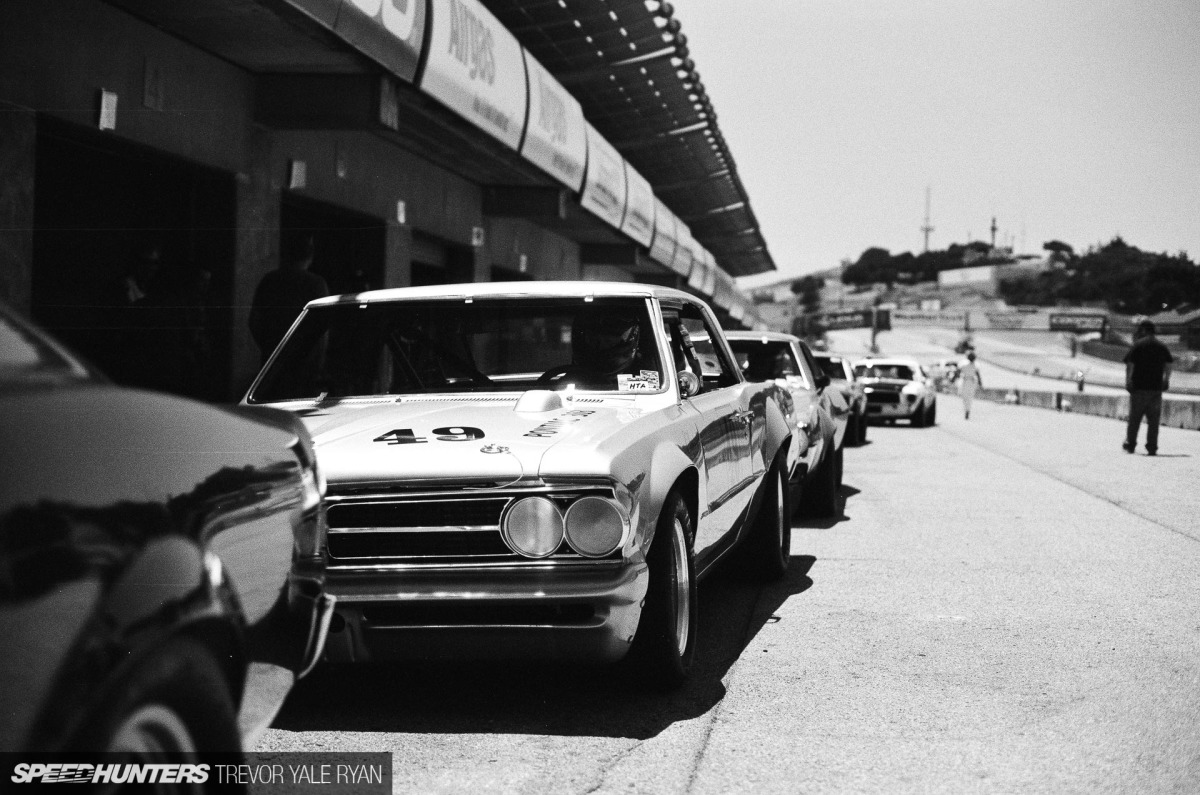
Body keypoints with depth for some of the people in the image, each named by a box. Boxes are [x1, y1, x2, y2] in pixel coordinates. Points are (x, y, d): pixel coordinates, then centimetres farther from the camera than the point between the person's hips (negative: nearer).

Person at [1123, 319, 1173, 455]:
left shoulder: (1137, 346, -4)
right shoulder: (1162, 347, 6)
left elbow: (1129, 365, -9)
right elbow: (1168, 366, 6)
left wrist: (1128, 381, -2)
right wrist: (1165, 381, 16)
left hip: (1139, 387, -2)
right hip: (1156, 388, 2)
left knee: (1134, 418, 8)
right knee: (1153, 420, 5)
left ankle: (1130, 444, 12)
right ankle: (1152, 448, 2)